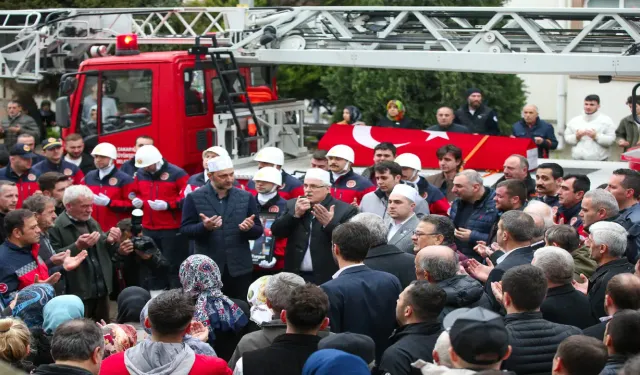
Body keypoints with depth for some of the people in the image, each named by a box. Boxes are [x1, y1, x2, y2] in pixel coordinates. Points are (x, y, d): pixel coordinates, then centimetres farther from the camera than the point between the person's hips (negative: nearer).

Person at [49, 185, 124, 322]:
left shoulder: (92, 223, 15)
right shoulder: (57, 227, -11)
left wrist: (110, 241, -3)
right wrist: (77, 246, -26)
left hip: (101, 290, 7)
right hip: (77, 293, -7)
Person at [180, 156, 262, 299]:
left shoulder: (246, 197, 6)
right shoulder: (194, 198, -1)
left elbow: (258, 231, 7)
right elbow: (185, 229, -3)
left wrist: (250, 228, -17)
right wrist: (204, 227, -23)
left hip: (239, 267, 2)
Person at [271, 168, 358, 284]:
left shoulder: (345, 210, -5)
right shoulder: (293, 205, 9)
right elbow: (276, 231, 3)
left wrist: (329, 223, -25)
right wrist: (295, 214, -11)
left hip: (328, 279, -4)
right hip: (295, 276, 4)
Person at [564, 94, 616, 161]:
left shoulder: (606, 120, 2)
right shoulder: (574, 120, 12)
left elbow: (611, 140, -5)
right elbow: (567, 138, 12)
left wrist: (596, 136, -17)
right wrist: (576, 137, -7)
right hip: (577, 160, 3)